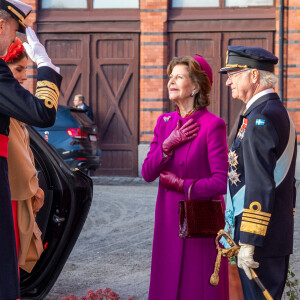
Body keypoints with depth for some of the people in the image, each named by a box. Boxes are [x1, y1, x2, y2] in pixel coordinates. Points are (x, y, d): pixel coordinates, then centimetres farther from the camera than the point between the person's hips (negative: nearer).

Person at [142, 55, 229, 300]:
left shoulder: (212, 125, -12)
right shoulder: (165, 122, 8)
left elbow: (221, 183, -16)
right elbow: (147, 174, 2)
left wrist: (181, 184, -8)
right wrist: (168, 144, -12)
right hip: (169, 221, 6)